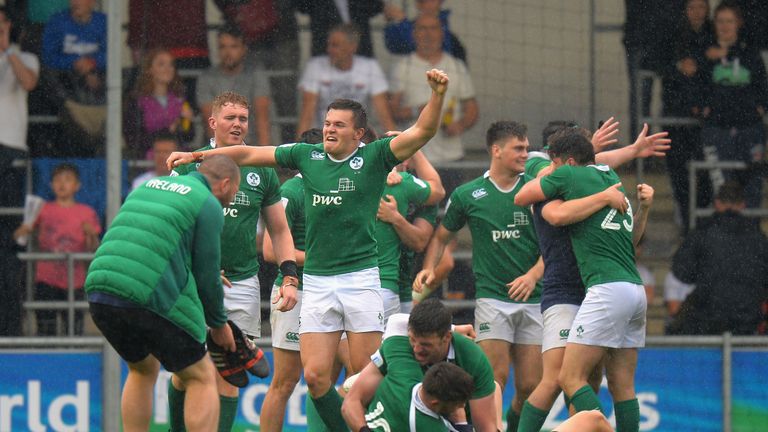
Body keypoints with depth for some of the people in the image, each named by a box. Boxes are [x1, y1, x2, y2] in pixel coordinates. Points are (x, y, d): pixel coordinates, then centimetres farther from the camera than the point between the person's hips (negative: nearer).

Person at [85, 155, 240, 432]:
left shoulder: (148, 187, 26)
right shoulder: (209, 205, 4)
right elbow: (207, 274, 2)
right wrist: (219, 324, 17)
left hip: (99, 292, 7)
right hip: (151, 300, -7)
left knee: (143, 370, 28)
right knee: (201, 378, 7)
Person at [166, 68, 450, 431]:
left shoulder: (374, 157, 0)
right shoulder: (308, 156, 10)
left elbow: (423, 132, -10)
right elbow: (249, 154, 17)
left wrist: (437, 94, -27)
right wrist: (196, 156, 16)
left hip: (360, 276, -3)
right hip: (316, 281, 4)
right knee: (315, 375, -3)